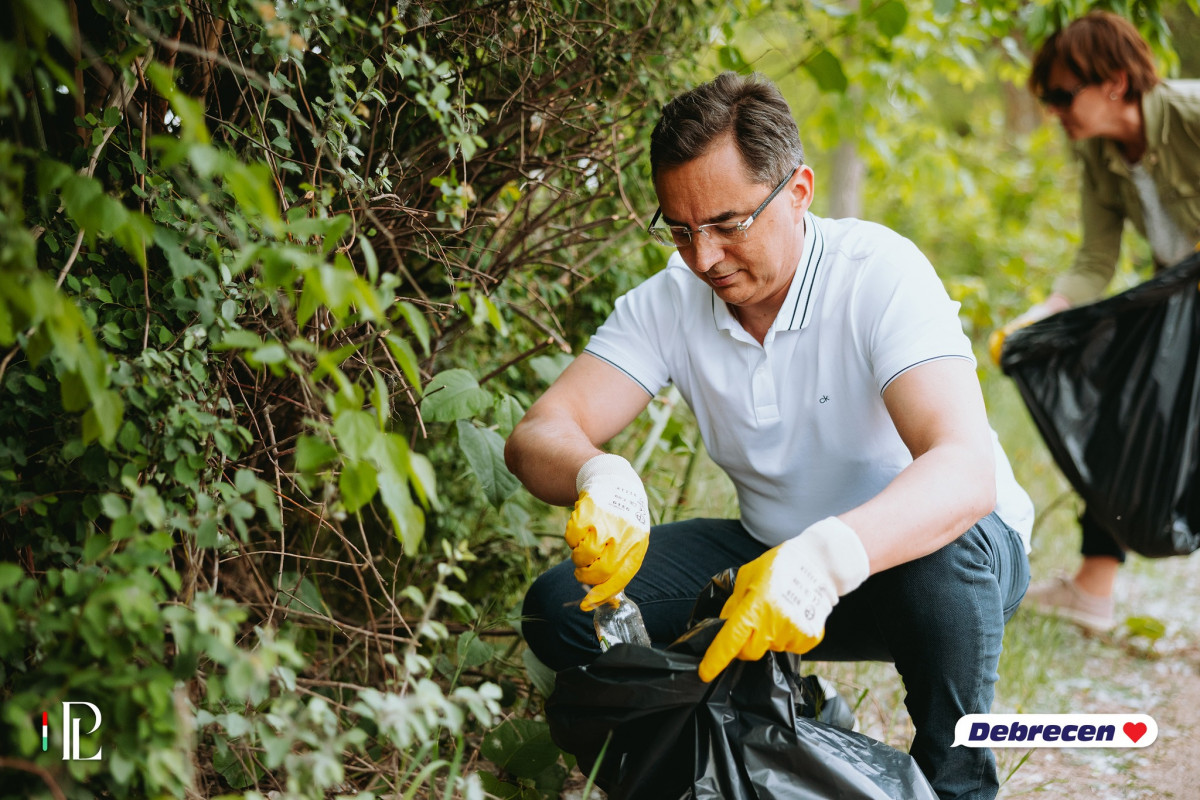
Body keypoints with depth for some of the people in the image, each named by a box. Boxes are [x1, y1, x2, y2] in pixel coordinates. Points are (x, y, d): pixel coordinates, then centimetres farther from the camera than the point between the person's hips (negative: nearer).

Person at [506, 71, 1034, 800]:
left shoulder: (880, 273, -25)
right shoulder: (669, 302, -10)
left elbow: (966, 472, -39)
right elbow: (536, 437, -19)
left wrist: (829, 556, -58)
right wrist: (601, 477, -44)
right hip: (774, 553, 4)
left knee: (945, 555, -40)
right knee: (562, 608, -15)